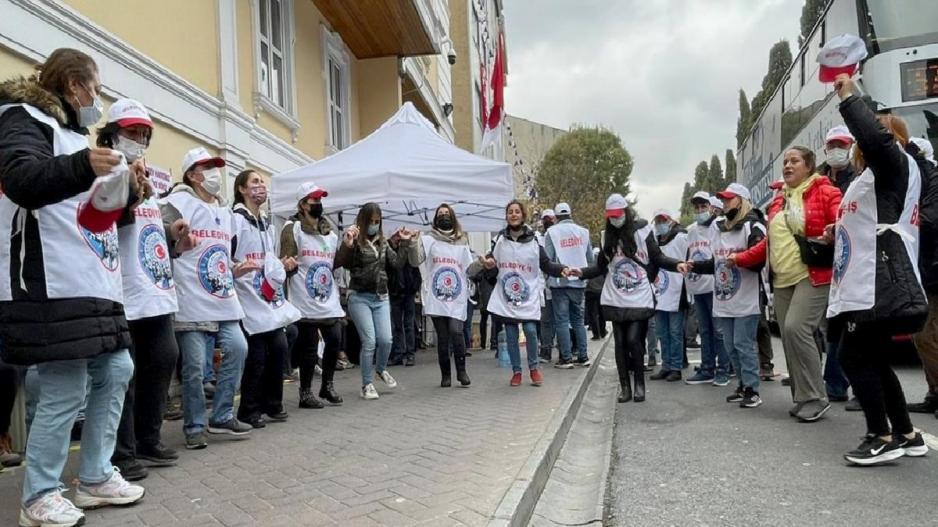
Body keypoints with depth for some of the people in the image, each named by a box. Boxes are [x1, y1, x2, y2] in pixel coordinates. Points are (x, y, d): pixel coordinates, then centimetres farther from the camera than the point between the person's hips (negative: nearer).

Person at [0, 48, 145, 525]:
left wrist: (127, 187, 14)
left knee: (115, 372, 12)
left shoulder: (73, 134, 24)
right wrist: (83, 167, -38)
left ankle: (95, 478, 23)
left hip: (93, 285, 10)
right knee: (65, 392, -6)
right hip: (52, 288, -10)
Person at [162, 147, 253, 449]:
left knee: (237, 348, 1)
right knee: (195, 365, -2)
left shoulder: (224, 210, 22)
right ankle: (195, 426, 13)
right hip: (192, 300, -7)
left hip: (223, 298, 7)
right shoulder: (179, 204, -4)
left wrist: (236, 271, 12)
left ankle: (222, 416, 15)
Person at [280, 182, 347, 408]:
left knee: (335, 342, 5)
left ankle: (328, 385, 25)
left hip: (329, 300, 6)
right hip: (306, 302, -6)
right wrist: (289, 265, -26)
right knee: (309, 348, 0)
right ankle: (306, 393, 14)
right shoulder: (293, 228, -4)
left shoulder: (330, 231, 17)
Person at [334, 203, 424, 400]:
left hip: (381, 298, 4)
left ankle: (381, 369, 28)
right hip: (359, 298, -4)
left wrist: (405, 243, 2)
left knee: (385, 339, -3)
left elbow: (397, 263, 9)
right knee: (369, 341, -7)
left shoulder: (383, 242, 11)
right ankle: (367, 384, 9)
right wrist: (346, 244, -33)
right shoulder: (354, 240, -6)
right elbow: (338, 262, -18)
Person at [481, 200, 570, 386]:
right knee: (511, 336, 4)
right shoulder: (500, 240, 5)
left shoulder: (533, 241, 0)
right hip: (506, 296, 2)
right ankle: (516, 371, 20)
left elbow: (546, 265, 2)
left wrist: (562, 269, -15)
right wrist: (489, 266, -13)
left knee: (530, 331, -10)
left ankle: (533, 368, 13)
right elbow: (493, 271, 9)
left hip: (529, 296, -2)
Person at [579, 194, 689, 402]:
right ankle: (624, 387, 16)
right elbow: (601, 266, 13)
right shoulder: (608, 236, 9)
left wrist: (677, 264, -18)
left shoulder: (641, 230, -4)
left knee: (633, 339, -8)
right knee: (620, 342, 5)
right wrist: (582, 272, -1)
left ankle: (639, 383, 12)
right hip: (615, 300, 4)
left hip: (639, 298, -4)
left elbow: (657, 257, -2)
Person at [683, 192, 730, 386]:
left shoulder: (718, 227, -5)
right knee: (704, 330, 11)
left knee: (718, 330, -2)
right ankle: (707, 370, 17)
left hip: (714, 286, -7)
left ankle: (723, 370, 6)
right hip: (697, 288, 7)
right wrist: (686, 267, 15)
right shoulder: (691, 230, 16)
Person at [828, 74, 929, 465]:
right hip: (871, 282, 10)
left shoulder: (896, 165, -3)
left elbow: (875, 137, -27)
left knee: (854, 357, -8)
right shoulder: (875, 178, 25)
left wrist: (847, 96, -19)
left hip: (880, 283, -10)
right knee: (872, 359, 13)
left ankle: (882, 437, 0)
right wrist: (840, 233, 20)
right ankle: (905, 434, 21)